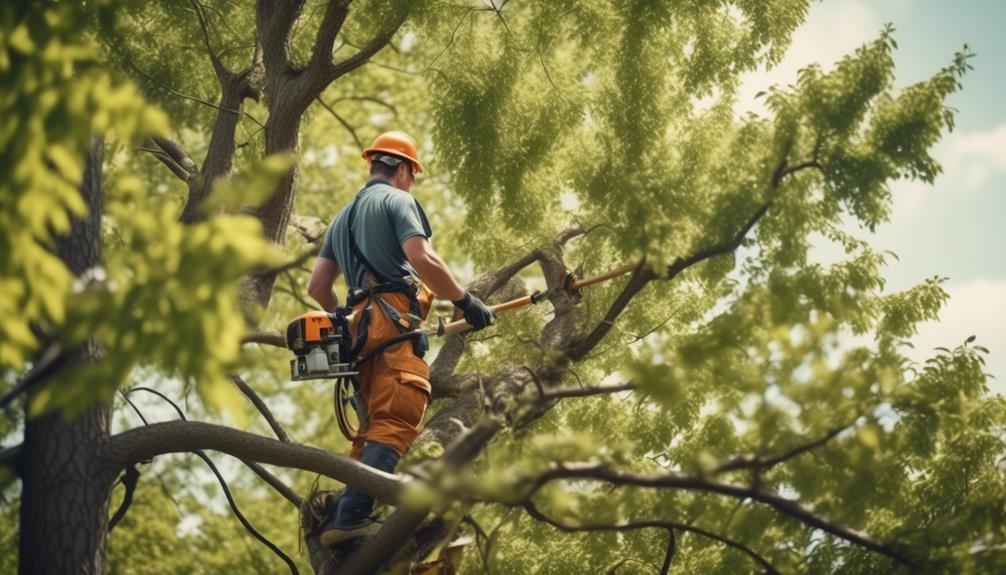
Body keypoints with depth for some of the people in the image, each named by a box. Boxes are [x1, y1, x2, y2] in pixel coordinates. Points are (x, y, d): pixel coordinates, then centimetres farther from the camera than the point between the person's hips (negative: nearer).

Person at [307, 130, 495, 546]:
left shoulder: (343, 216, 28)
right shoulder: (398, 199, 4)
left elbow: (317, 287, 23)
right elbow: (422, 259, -12)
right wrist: (466, 301, -5)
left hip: (363, 324, 9)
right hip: (395, 319, -9)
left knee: (375, 424, 12)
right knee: (396, 422, -18)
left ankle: (344, 516, 3)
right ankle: (351, 516, -31)